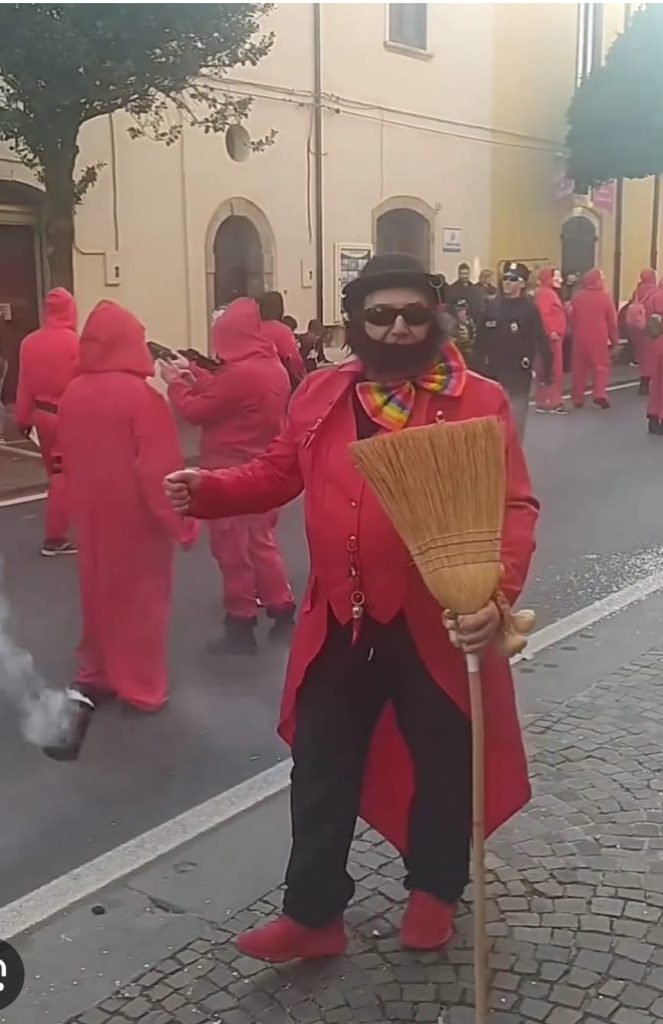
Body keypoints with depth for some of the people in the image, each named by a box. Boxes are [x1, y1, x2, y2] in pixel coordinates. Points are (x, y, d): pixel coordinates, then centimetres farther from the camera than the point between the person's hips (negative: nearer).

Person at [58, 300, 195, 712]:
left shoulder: (72, 393, -1)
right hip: (137, 518, -6)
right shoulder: (142, 395, -21)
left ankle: (96, 673, 31)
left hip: (92, 514, 6)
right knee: (140, 597, 7)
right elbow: (162, 469, -20)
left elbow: (67, 459, 9)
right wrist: (182, 521, -12)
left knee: (98, 591, 19)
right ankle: (142, 686, 16)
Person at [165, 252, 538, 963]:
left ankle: (434, 890, 44)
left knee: (442, 765, 17)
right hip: (339, 624, 3)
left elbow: (513, 508, -12)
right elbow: (279, 473, 13)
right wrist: (207, 490, -4)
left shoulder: (478, 402, -8)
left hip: (437, 626, -2)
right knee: (322, 769, 11)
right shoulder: (321, 394, 4)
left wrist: (497, 592, -28)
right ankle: (312, 913, 29)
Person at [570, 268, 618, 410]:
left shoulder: (577, 297, 2)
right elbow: (612, 321, -3)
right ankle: (600, 394, -13)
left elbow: (572, 319, 7)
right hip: (599, 338, -3)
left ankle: (577, 398, 11)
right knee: (601, 366, 4)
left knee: (579, 368, 9)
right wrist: (614, 339, 7)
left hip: (580, 337, 3)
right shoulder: (605, 296, -6)